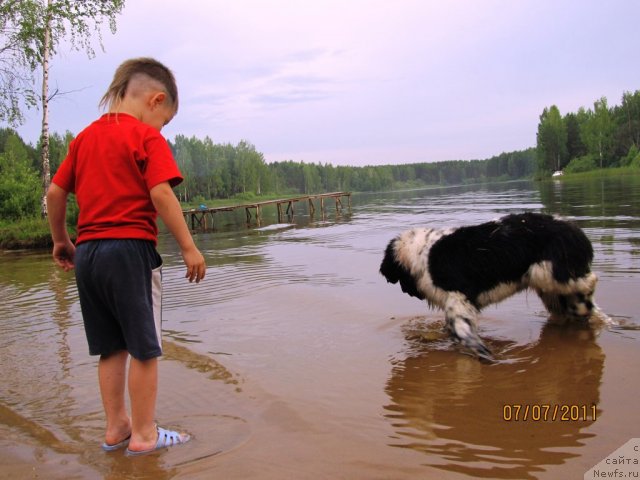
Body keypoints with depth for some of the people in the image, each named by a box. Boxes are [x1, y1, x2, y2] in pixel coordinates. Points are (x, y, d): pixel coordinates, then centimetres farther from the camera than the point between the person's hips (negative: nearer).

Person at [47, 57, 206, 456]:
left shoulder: (85, 136, 15)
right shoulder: (147, 136, -5)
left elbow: (54, 193, 15)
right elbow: (161, 193, -17)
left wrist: (61, 241, 26)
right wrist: (189, 247, -14)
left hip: (87, 253, 7)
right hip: (130, 248, -7)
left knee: (111, 347, 15)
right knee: (144, 347, 3)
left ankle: (116, 427, 24)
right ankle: (143, 434, 11)